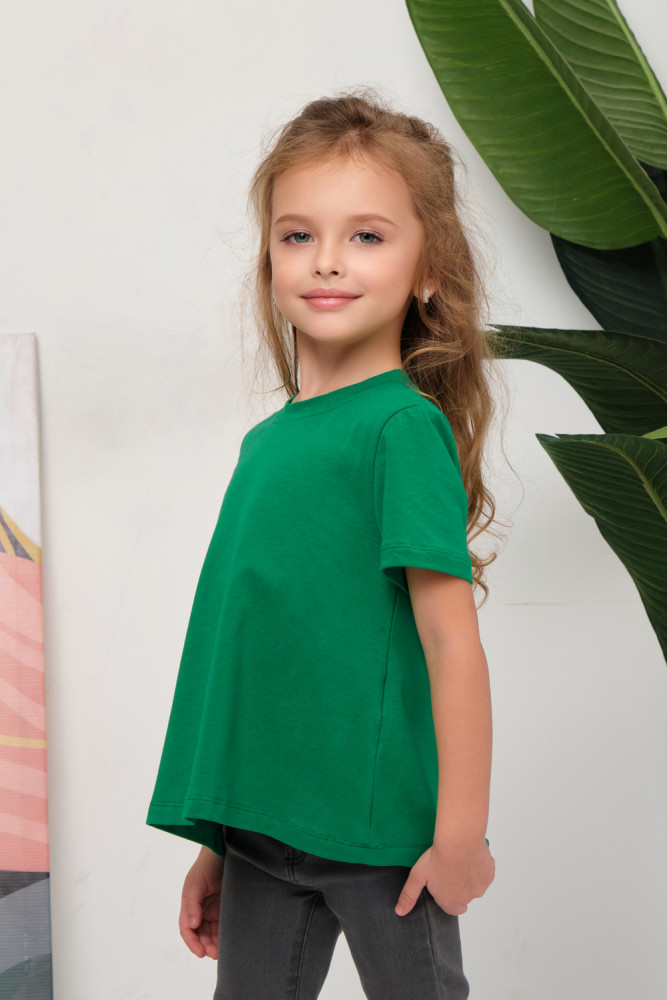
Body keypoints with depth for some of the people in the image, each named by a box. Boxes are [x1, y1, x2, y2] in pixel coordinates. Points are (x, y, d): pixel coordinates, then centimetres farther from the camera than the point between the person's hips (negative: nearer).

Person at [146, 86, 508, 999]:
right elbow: (244, 637, 11)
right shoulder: (267, 439, 7)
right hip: (262, 822, 6)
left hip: (381, 828, -6)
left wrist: (461, 834, -14)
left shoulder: (405, 426, -12)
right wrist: (214, 842, 14)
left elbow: (451, 640, -15)